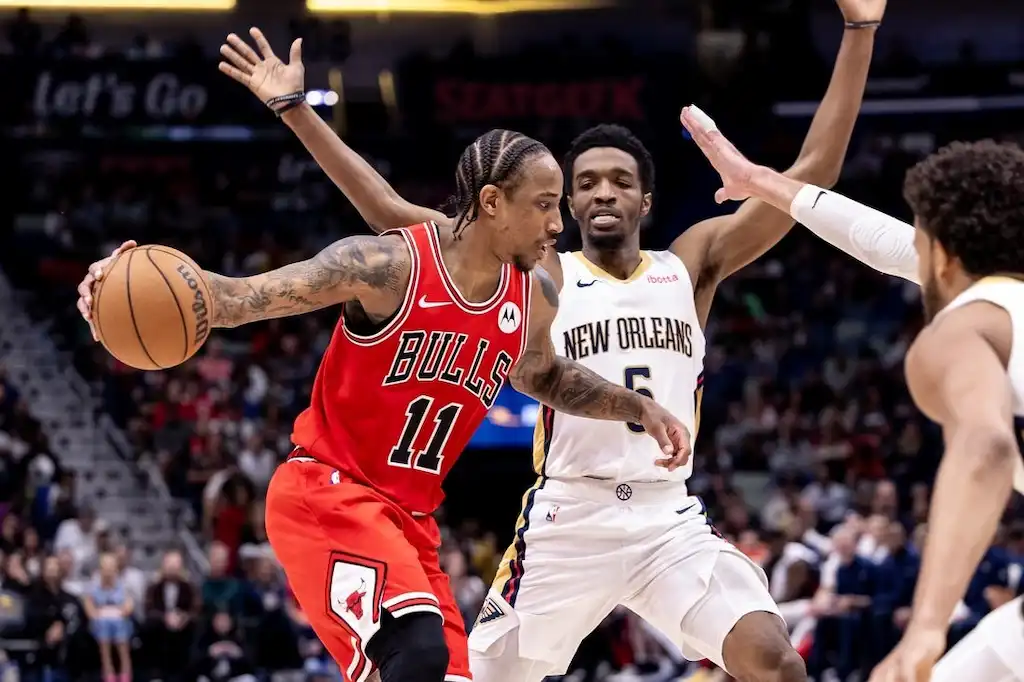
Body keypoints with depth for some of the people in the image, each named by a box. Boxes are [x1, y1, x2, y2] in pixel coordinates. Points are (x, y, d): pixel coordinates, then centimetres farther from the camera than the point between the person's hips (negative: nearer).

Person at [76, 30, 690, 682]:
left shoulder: (535, 297, 5)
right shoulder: (388, 265, -17)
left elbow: (546, 377, 29)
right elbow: (242, 297, -20)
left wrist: (639, 407, 18)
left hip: (410, 518, 8)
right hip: (326, 493, -8)